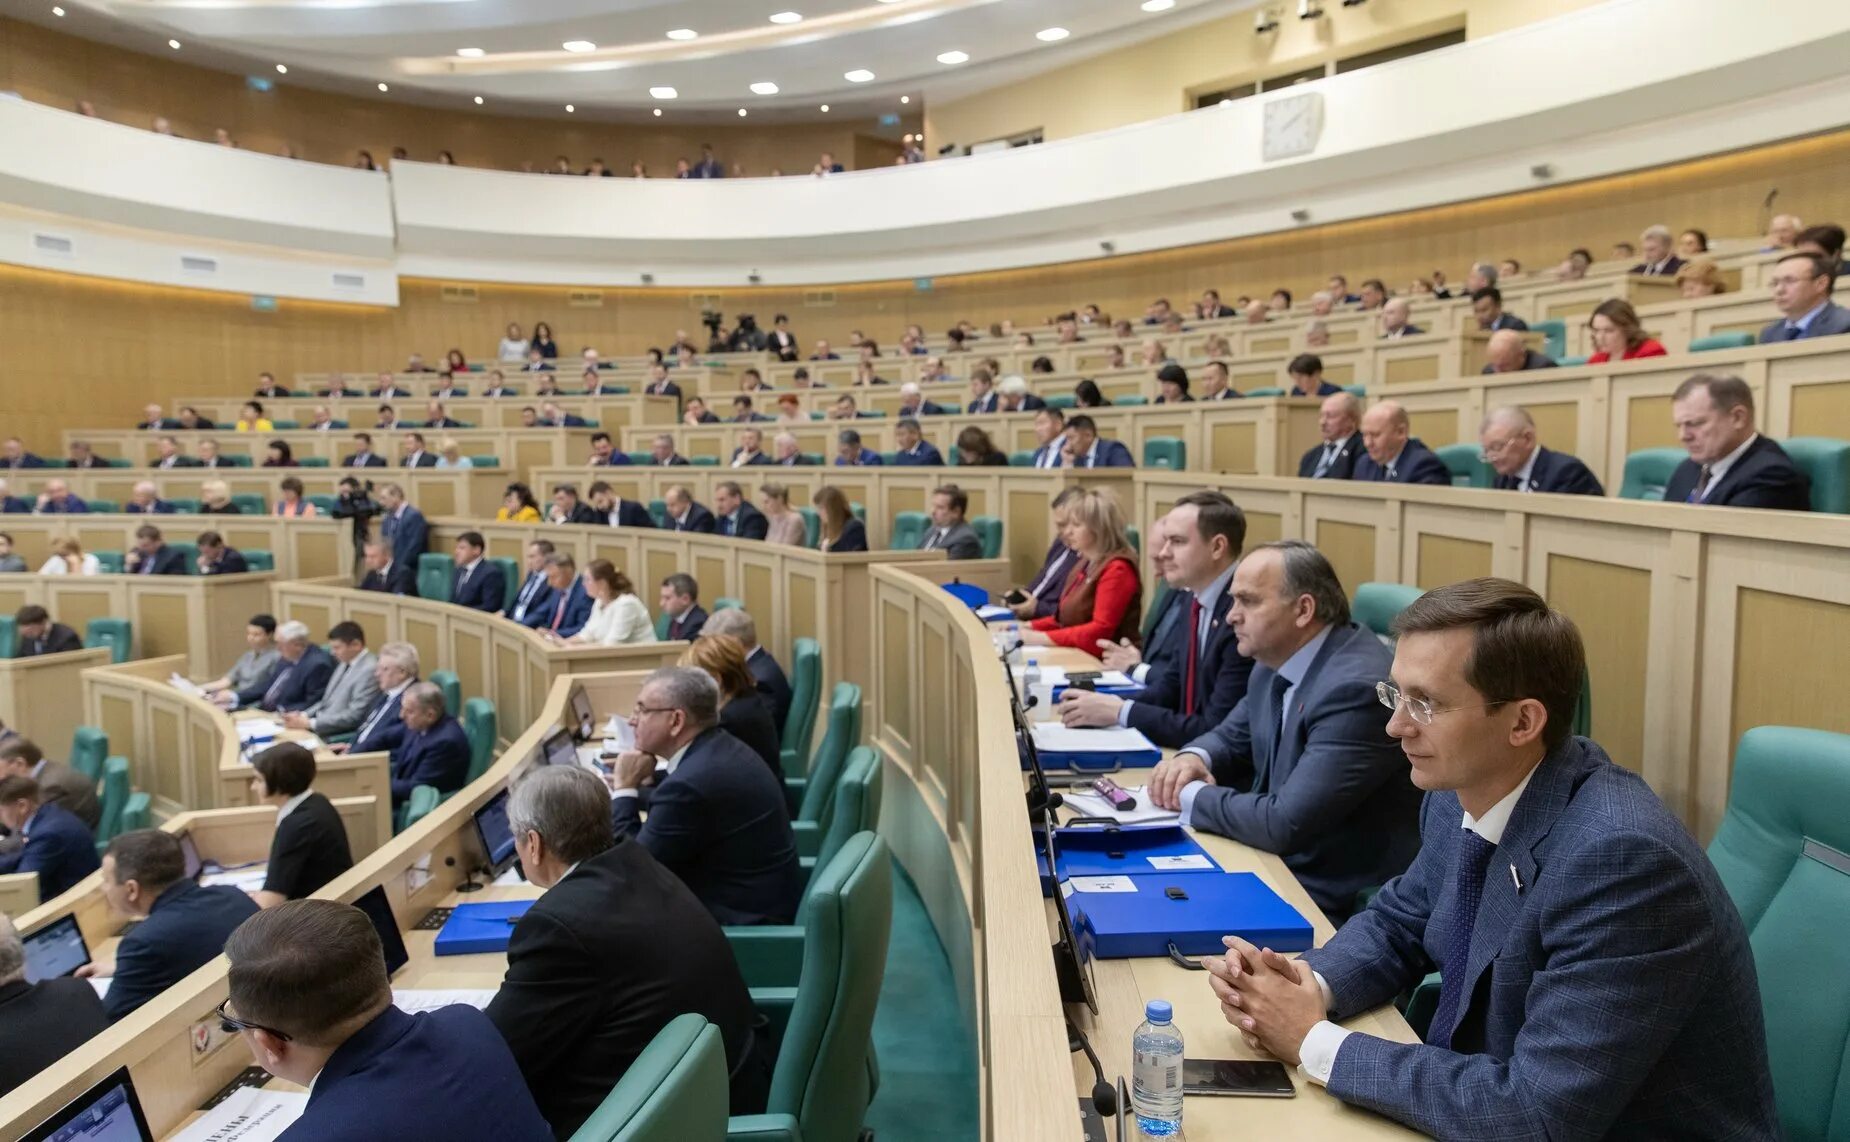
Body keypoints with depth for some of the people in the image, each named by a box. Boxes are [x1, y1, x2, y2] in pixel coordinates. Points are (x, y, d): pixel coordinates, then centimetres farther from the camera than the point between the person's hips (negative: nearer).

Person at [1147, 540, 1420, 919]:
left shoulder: (1356, 687, -26)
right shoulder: (1277, 661, 1)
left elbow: (1284, 824, -30)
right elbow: (1232, 738, 17)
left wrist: (1191, 795, -15)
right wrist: (1195, 757, -6)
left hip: (1329, 899, -7)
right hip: (1277, 860, 7)